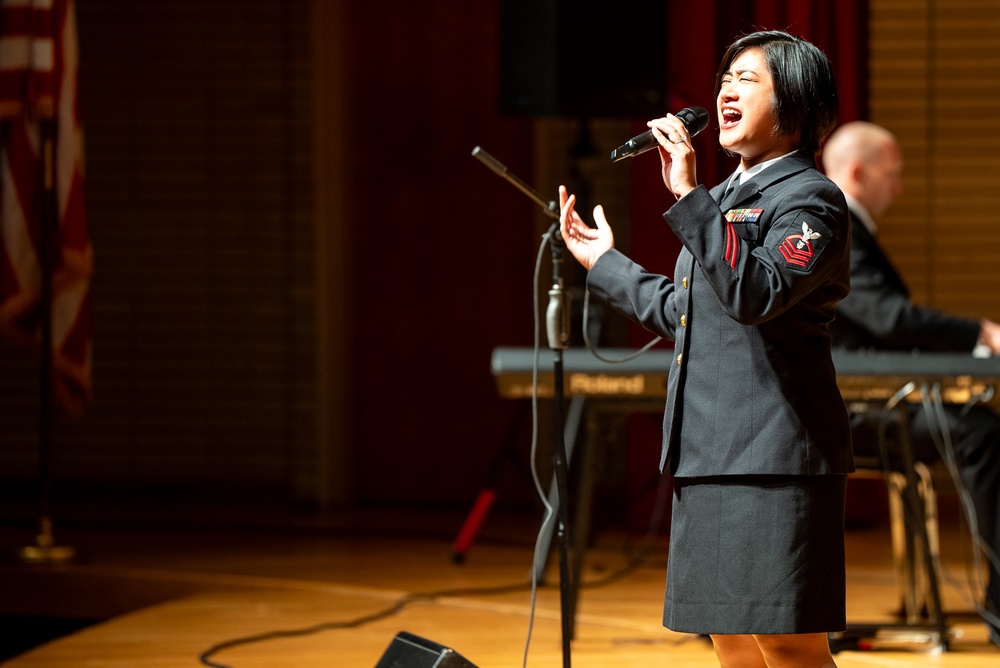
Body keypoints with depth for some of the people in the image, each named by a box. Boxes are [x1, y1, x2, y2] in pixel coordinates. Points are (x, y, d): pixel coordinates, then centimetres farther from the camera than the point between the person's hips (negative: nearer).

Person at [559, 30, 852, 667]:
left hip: (773, 457, -9)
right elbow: (684, 315, 31)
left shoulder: (812, 200, -8)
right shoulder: (726, 198, 21)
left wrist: (688, 198, -27)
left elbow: (756, 294, -25)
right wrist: (604, 263, 38)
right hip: (710, 455, 9)